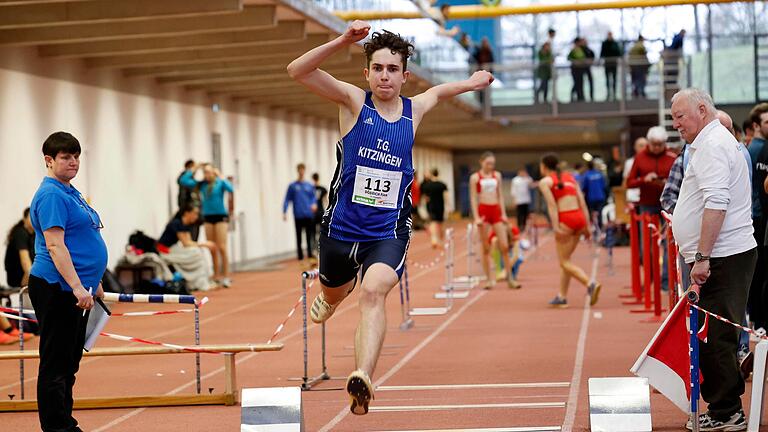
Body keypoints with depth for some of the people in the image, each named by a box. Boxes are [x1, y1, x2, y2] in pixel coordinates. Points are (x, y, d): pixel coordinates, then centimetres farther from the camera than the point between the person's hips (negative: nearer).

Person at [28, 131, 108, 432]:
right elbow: (54, 245, -21)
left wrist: (93, 283, 26)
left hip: (76, 289, 10)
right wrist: (77, 287, -26)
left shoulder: (70, 192, 17)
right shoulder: (51, 195, -13)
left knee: (69, 362, 14)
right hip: (57, 289, -10)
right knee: (55, 363, -5)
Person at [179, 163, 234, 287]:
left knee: (222, 248, -9)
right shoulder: (202, 184, 6)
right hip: (208, 217, 4)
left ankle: (226, 277, -7)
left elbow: (231, 189, -23)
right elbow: (184, 181, 2)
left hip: (220, 216, -4)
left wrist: (220, 177, -17)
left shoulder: (220, 183, -3)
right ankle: (216, 276, 13)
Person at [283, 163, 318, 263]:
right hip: (298, 216, -1)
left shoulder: (309, 186, 10)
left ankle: (310, 254, -1)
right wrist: (285, 212, -8)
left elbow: (314, 197, 11)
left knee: (309, 236, -2)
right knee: (299, 237, 3)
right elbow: (287, 200, 2)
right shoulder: (292, 186, 4)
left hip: (308, 215, 1)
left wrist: (314, 204, -11)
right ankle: (300, 256, 8)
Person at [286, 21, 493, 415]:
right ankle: (327, 300, 65)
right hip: (341, 228, 1)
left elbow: (437, 92, 31)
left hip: (388, 233, -1)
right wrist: (344, 41, -30)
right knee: (335, 293, 25)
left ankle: (363, 379, -44)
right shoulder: (354, 101, -6)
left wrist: (468, 84, 29)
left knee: (373, 292, -28)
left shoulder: (414, 109, 4)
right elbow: (297, 71, -20)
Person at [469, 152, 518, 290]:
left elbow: (500, 196, 13)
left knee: (504, 246, -3)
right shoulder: (475, 177, 0)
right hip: (483, 211, -3)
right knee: (486, 248, 1)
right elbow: (473, 198, -2)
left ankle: (509, 277, 3)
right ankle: (489, 279, 6)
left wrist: (504, 213, 5)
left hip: (496, 211, 3)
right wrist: (476, 217, -10)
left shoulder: (497, 175, 10)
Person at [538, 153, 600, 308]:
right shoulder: (570, 177, 21)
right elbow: (582, 203, 14)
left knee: (564, 261, -1)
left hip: (565, 219, -6)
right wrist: (587, 225, 13)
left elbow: (552, 205, -9)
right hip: (580, 218, 6)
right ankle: (562, 296, 17)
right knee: (565, 259, 16)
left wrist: (556, 227, -15)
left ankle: (591, 284, -22)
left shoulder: (545, 181, 4)